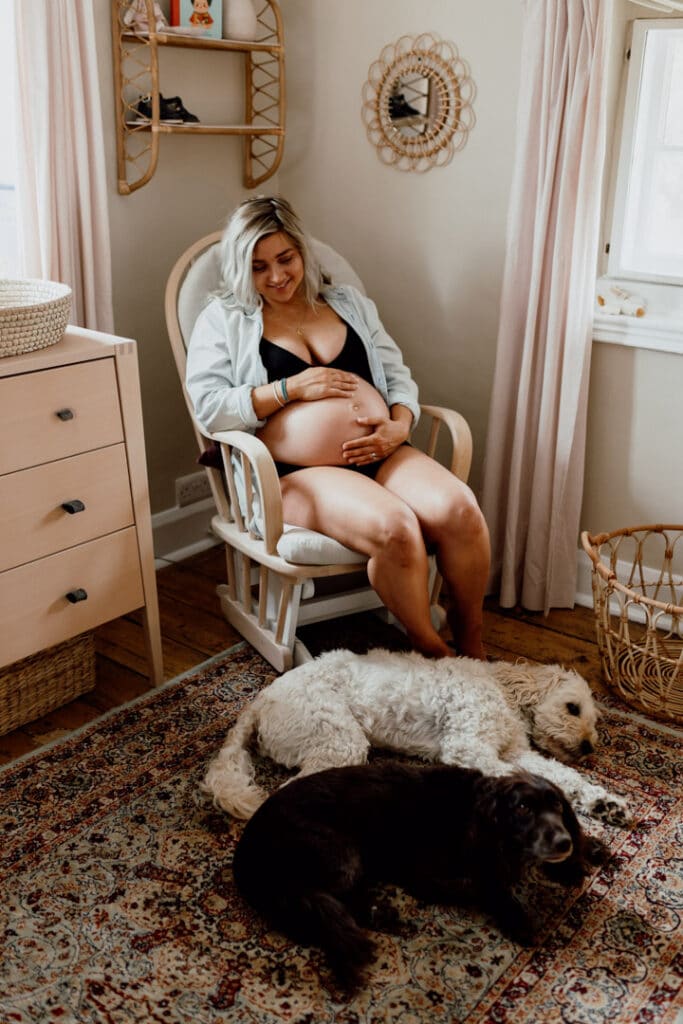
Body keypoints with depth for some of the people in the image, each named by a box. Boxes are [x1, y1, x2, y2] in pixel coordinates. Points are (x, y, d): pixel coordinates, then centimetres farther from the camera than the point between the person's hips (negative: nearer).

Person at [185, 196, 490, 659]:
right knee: (394, 527, -33)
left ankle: (470, 639, -3)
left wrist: (399, 426, -5)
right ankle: (431, 651, -10)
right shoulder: (223, 319, 9)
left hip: (382, 454, 4)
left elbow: (398, 375, 17)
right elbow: (209, 408, -2)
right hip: (299, 473, -4)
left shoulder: (349, 302, 20)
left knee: (461, 510, -25)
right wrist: (291, 388, -12)